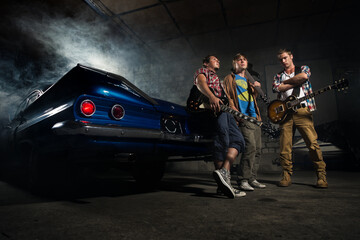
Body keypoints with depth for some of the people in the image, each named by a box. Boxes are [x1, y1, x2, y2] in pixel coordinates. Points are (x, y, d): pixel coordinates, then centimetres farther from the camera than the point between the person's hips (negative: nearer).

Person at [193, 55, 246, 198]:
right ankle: (223, 174, -30)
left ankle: (223, 172, -19)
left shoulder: (219, 80, 43)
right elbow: (200, 83, -6)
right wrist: (212, 97, -27)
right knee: (222, 140, -24)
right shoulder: (202, 71, 19)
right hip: (209, 107, -8)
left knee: (238, 140, -9)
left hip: (224, 110, 8)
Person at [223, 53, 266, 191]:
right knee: (250, 146, -19)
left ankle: (252, 178, 15)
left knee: (257, 149, 4)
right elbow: (228, 97, -3)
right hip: (243, 118, -7)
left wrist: (257, 86, 11)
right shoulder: (230, 79, 8)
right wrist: (236, 113, -16)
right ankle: (243, 180, -11)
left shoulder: (249, 80, 28)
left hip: (255, 118, 7)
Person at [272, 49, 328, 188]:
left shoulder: (303, 68, 17)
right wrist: (296, 82, -1)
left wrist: (285, 82, 3)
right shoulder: (278, 76, 21)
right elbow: (277, 88, -1)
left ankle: (321, 175, 5)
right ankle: (286, 176, 6)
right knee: (285, 146, -3)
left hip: (302, 110, -2)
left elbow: (303, 76, -9)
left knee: (313, 143, -7)